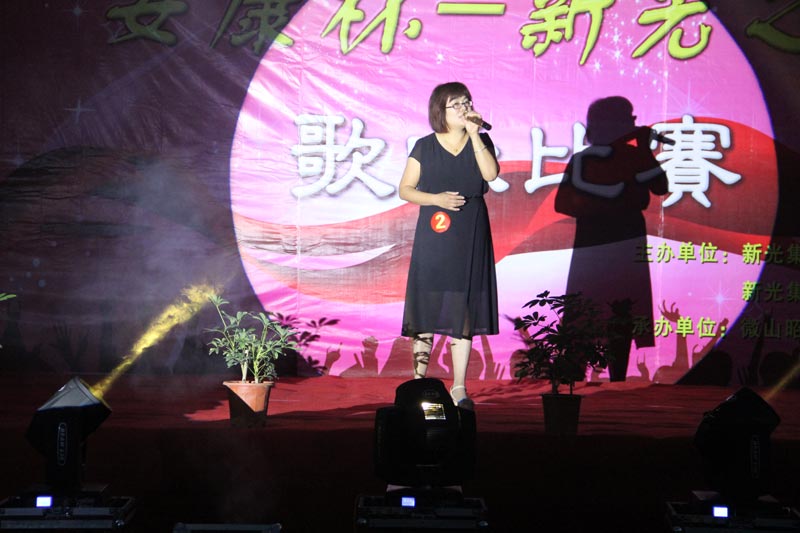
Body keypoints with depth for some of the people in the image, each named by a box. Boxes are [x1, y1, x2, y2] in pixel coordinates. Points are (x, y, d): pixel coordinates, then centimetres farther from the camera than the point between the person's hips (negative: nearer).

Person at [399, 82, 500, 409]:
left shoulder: (481, 142, 7)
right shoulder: (424, 147, 3)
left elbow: (491, 174, -12)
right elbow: (405, 189, 4)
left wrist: (474, 134, -13)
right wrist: (436, 199, -11)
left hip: (469, 240, 1)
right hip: (433, 238, -1)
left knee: (463, 313, 3)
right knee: (426, 309, -1)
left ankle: (459, 388, 9)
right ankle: (419, 381, 9)